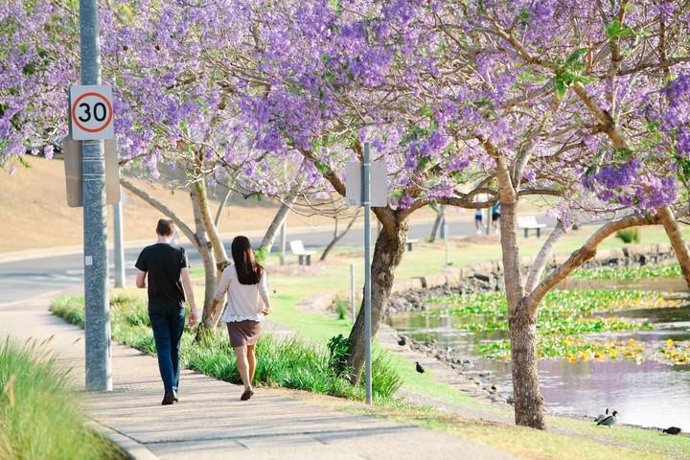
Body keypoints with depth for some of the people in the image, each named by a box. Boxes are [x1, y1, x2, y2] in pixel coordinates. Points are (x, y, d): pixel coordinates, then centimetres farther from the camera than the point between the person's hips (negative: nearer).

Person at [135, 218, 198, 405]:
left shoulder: (147, 253, -4)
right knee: (175, 349, 13)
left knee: (163, 349, -3)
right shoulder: (179, 252, -4)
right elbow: (186, 282, -8)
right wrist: (193, 308, -6)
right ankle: (174, 388, 17)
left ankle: (170, 389, -17)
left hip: (156, 307, -1)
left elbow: (139, 283, -1)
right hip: (177, 306, 1)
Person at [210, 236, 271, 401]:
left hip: (235, 318, -4)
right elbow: (264, 291, -7)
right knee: (250, 352, 19)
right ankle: (249, 383, 29)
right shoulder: (259, 271, -1)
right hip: (254, 317, 4)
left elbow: (219, 293, 2)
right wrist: (267, 307, 12)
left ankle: (247, 386, -26)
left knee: (241, 353, -10)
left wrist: (212, 307, 20)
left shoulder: (230, 271, -8)